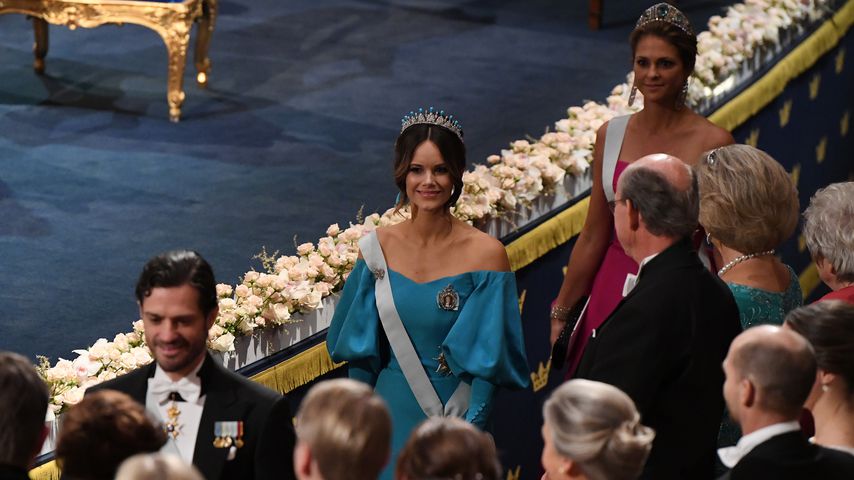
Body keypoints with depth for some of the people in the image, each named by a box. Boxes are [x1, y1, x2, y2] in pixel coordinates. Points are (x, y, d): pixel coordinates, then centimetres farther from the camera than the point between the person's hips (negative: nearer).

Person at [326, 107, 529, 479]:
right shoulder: (377, 248, -2)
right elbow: (362, 350, 5)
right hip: (391, 416, 3)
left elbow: (488, 362, -11)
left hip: (454, 416, -3)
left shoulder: (485, 254, -12)